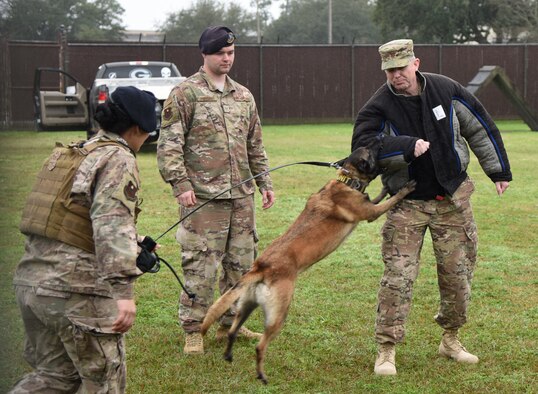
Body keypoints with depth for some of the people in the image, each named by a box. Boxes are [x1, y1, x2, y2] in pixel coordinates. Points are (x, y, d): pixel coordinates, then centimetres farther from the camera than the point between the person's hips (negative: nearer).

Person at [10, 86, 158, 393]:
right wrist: (123, 290, -29)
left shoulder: (71, 154, 18)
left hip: (30, 280, 8)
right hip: (74, 290, -8)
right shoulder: (119, 160, -8)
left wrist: (138, 242, 40)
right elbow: (112, 226, -22)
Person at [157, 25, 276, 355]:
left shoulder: (244, 96, 16)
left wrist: (265, 183, 17)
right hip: (203, 197, -6)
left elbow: (256, 145, 22)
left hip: (242, 195, 6)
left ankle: (230, 323, 24)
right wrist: (180, 184, -15)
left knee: (242, 262, 10)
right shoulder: (185, 93, -4)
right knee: (201, 266, -4)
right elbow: (169, 144, -7)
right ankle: (193, 331, 7)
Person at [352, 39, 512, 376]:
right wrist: (408, 146, -32)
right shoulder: (379, 107, -11)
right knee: (398, 276, -8)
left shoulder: (446, 91, -3)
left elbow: (480, 128, 8)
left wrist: (499, 170, 11)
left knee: (458, 272, 10)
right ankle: (386, 350, -1)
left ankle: (451, 339, 28)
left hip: (453, 199, 3)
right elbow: (362, 145, -27)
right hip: (407, 205, -3)